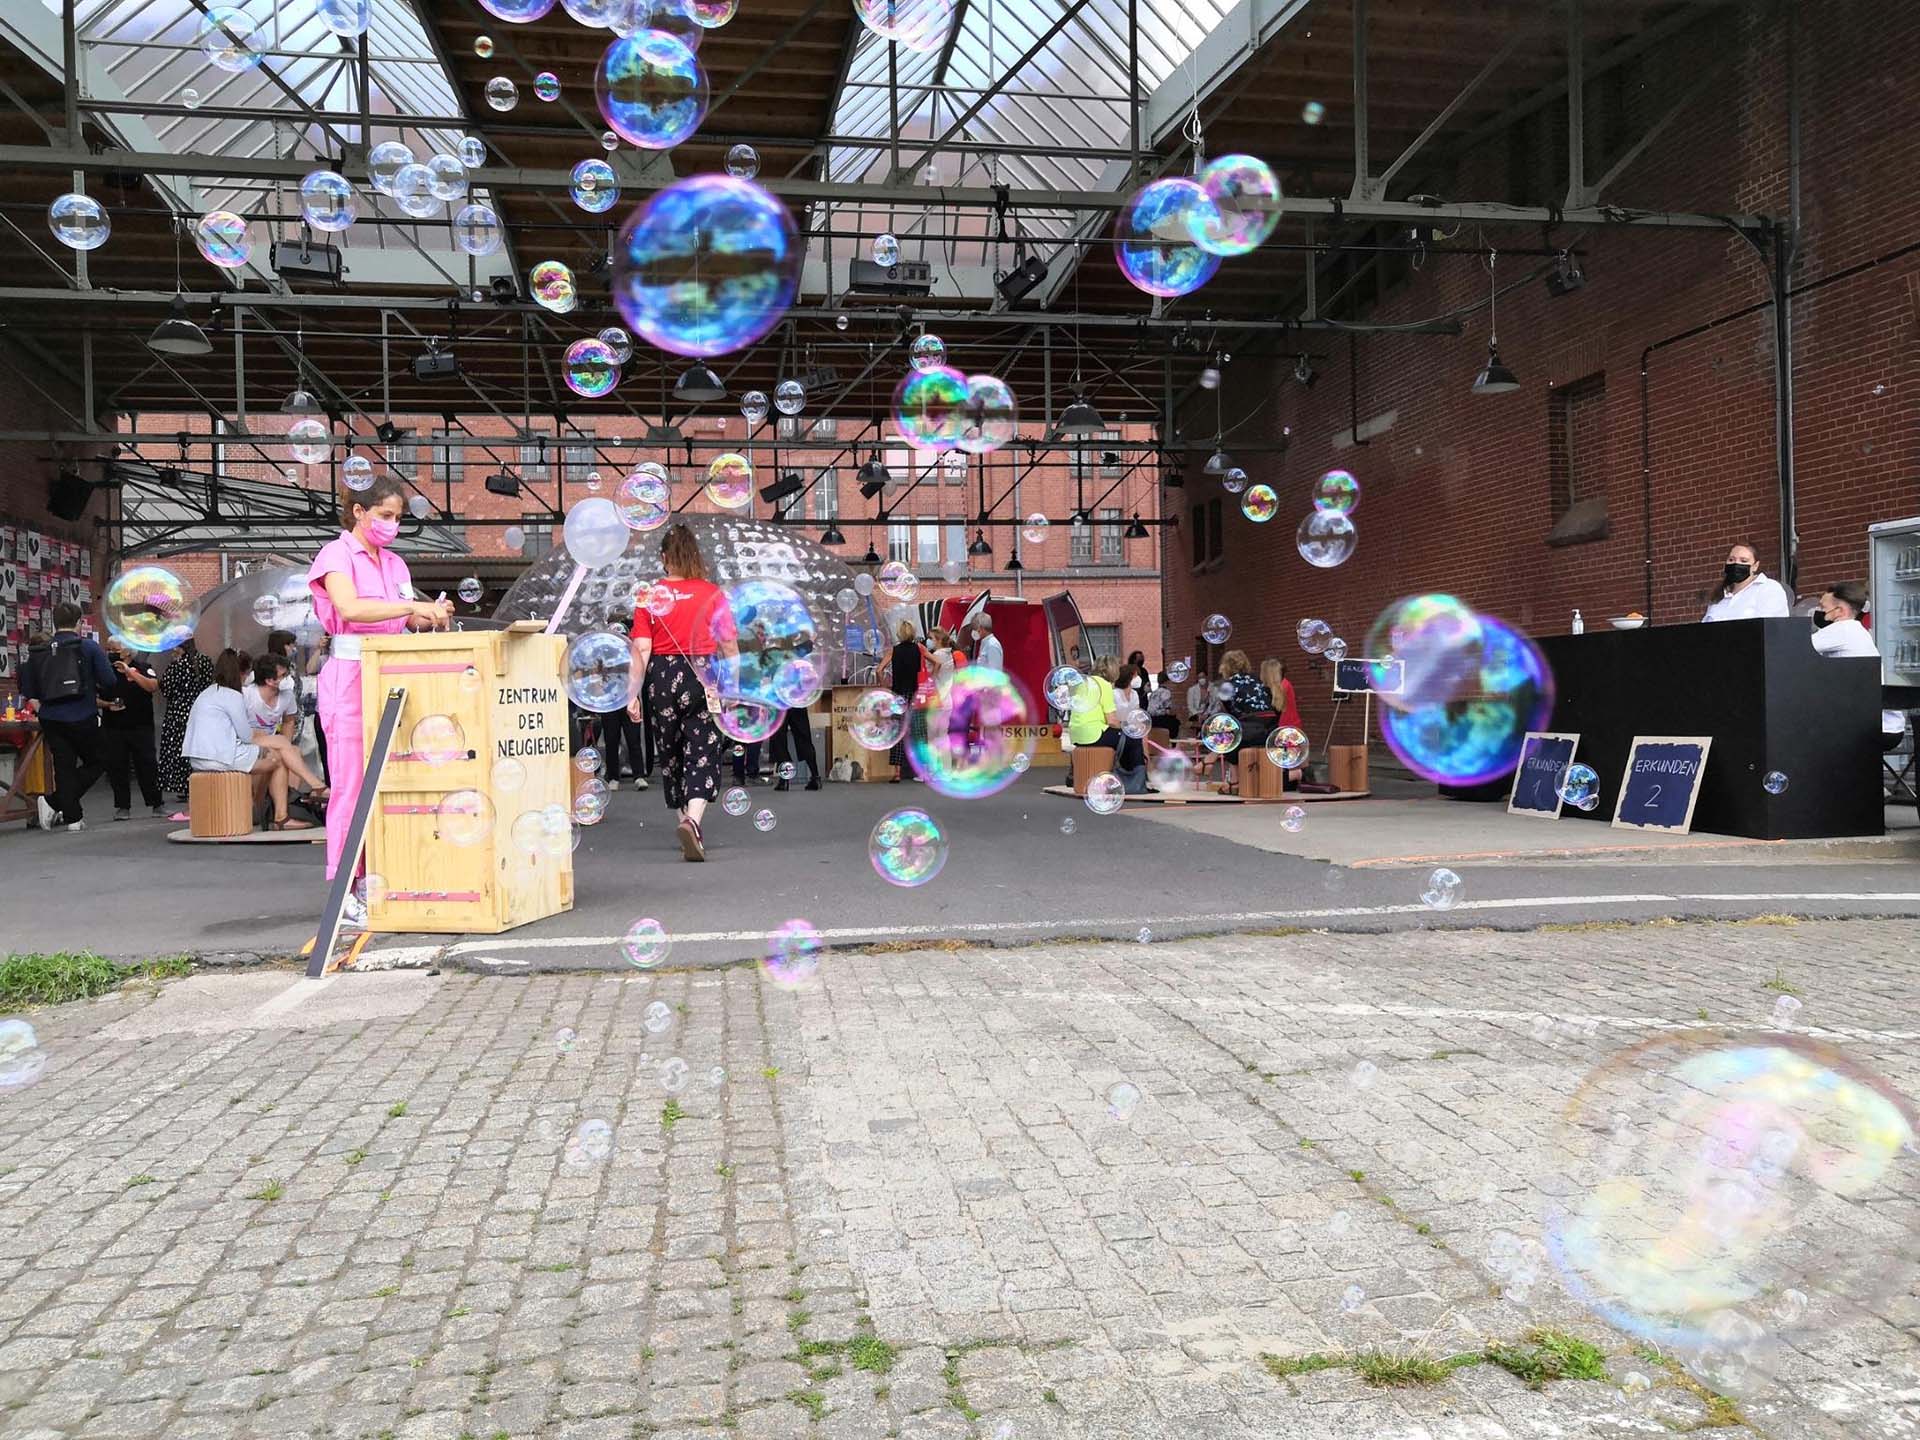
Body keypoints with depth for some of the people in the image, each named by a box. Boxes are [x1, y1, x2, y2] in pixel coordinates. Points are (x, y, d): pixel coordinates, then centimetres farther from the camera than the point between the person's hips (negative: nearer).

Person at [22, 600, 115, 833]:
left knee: (64, 767, 9)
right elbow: (110, 681, -7)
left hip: (50, 720, 4)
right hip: (82, 718, -4)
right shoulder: (89, 647, -4)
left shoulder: (40, 651, 6)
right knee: (95, 763, 10)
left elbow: (28, 691, 7)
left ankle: (72, 818, 7)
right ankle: (54, 803, -6)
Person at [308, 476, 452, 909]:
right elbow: (350, 608, -20)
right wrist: (413, 606, -25)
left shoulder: (394, 563, 19)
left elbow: (408, 621, 16)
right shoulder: (336, 555, -2)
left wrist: (432, 615, -6)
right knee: (351, 783, -7)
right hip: (349, 675, -6)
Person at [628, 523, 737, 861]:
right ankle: (692, 820, -25)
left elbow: (641, 649, -3)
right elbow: (729, 645, 1)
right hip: (703, 675, -2)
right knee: (702, 753, -3)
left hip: (661, 677, 2)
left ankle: (688, 825, 26)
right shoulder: (712, 593, 0)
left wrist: (634, 693, -1)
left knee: (671, 754, 16)